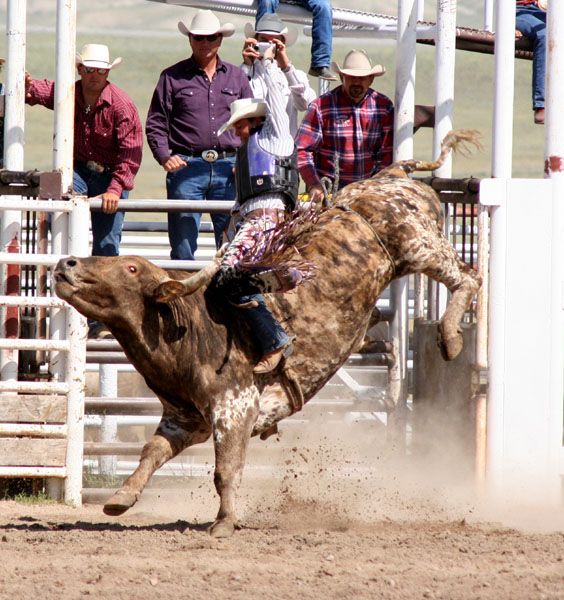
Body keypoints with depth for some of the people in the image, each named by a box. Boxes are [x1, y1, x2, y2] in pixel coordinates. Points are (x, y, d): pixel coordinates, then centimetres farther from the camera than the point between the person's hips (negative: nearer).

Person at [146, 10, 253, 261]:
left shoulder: (236, 77, 15)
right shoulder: (172, 77, 8)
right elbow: (155, 124, 7)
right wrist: (164, 156, -9)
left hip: (228, 167, 2)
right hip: (186, 165, -2)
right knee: (182, 244, -3)